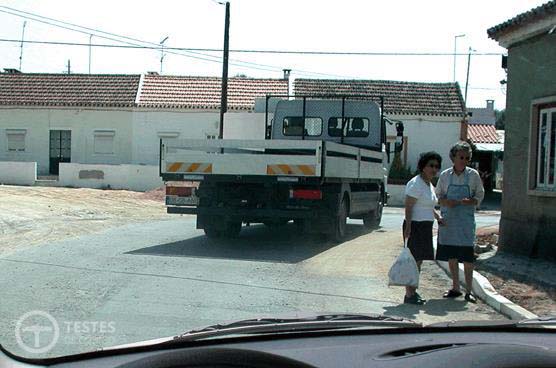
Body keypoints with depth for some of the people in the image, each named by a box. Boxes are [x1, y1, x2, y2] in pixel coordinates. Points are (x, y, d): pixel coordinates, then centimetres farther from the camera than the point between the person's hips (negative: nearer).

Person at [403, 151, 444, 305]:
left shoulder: (430, 185, 16)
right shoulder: (416, 183, -13)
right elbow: (408, 207, -18)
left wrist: (438, 217, 16)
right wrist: (408, 227, -24)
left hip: (425, 227, 9)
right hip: (415, 226, -9)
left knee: (419, 260, 12)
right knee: (413, 260, -8)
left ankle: (413, 291, 21)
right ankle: (409, 294, -4)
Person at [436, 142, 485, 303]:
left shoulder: (473, 175, 0)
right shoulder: (445, 175, 4)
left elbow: (480, 196, 6)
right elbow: (438, 196, 11)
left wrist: (470, 201, -15)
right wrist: (445, 201, -11)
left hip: (466, 219, -2)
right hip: (448, 218, 2)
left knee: (467, 255, -6)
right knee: (451, 255, 8)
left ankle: (469, 290, 3)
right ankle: (455, 288, 21)